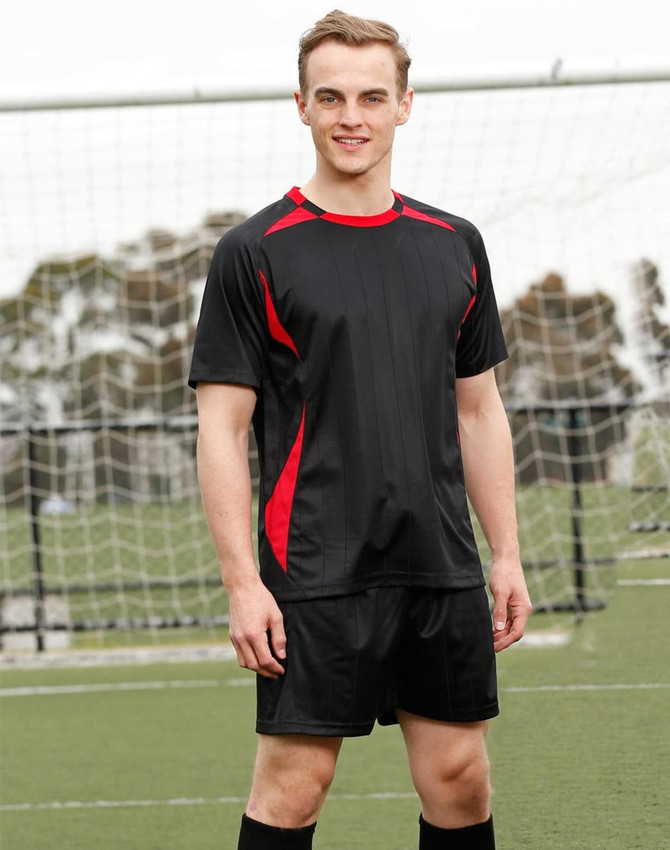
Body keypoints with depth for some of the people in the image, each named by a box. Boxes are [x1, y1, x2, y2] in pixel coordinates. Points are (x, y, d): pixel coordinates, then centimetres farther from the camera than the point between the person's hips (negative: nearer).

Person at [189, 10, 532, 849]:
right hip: (315, 575, -4)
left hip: (443, 569, 4)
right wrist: (242, 582, -12)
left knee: (460, 777, 7)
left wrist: (506, 555, 10)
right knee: (293, 782, -4)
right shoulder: (254, 253, -4)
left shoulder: (455, 245, 11)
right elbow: (221, 427, -5)